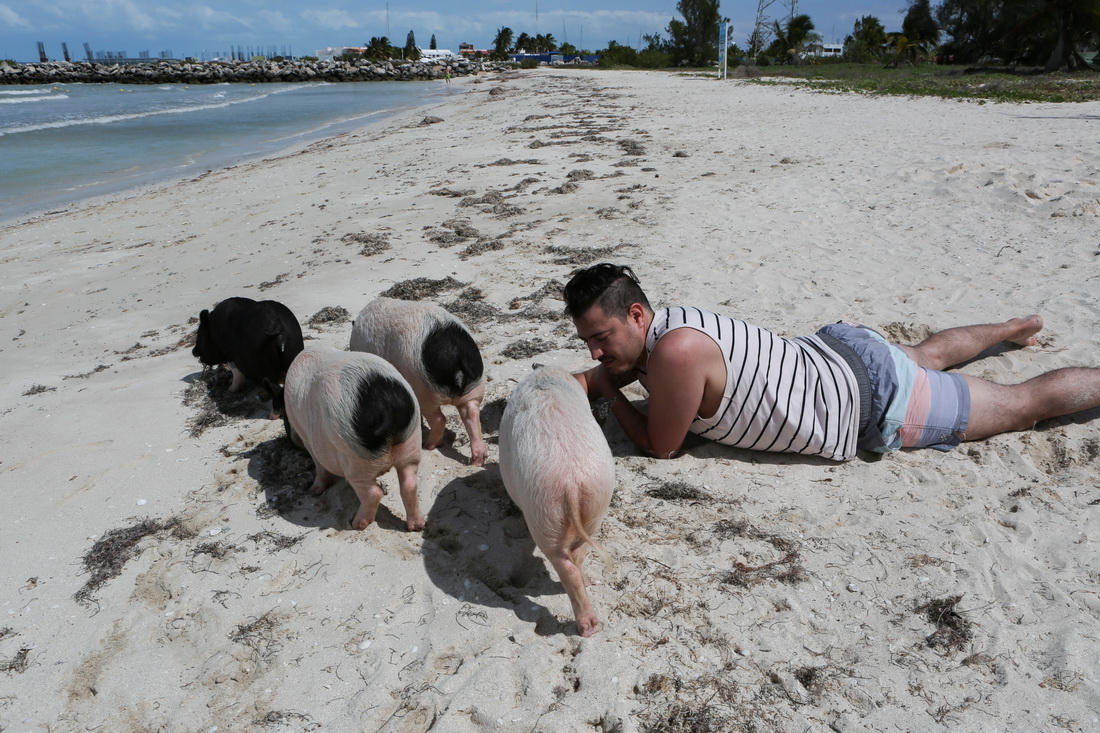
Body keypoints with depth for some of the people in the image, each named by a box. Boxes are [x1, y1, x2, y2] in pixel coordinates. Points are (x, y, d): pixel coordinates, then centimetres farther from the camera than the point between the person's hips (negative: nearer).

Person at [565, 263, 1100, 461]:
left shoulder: (675, 350, -34)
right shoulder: (643, 336, -7)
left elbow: (660, 446, -21)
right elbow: (590, 381, 9)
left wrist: (610, 393, -11)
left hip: (874, 398, -8)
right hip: (838, 351, 8)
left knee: (1022, 404, 13)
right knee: (927, 354, 38)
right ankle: (1015, 328, 63)